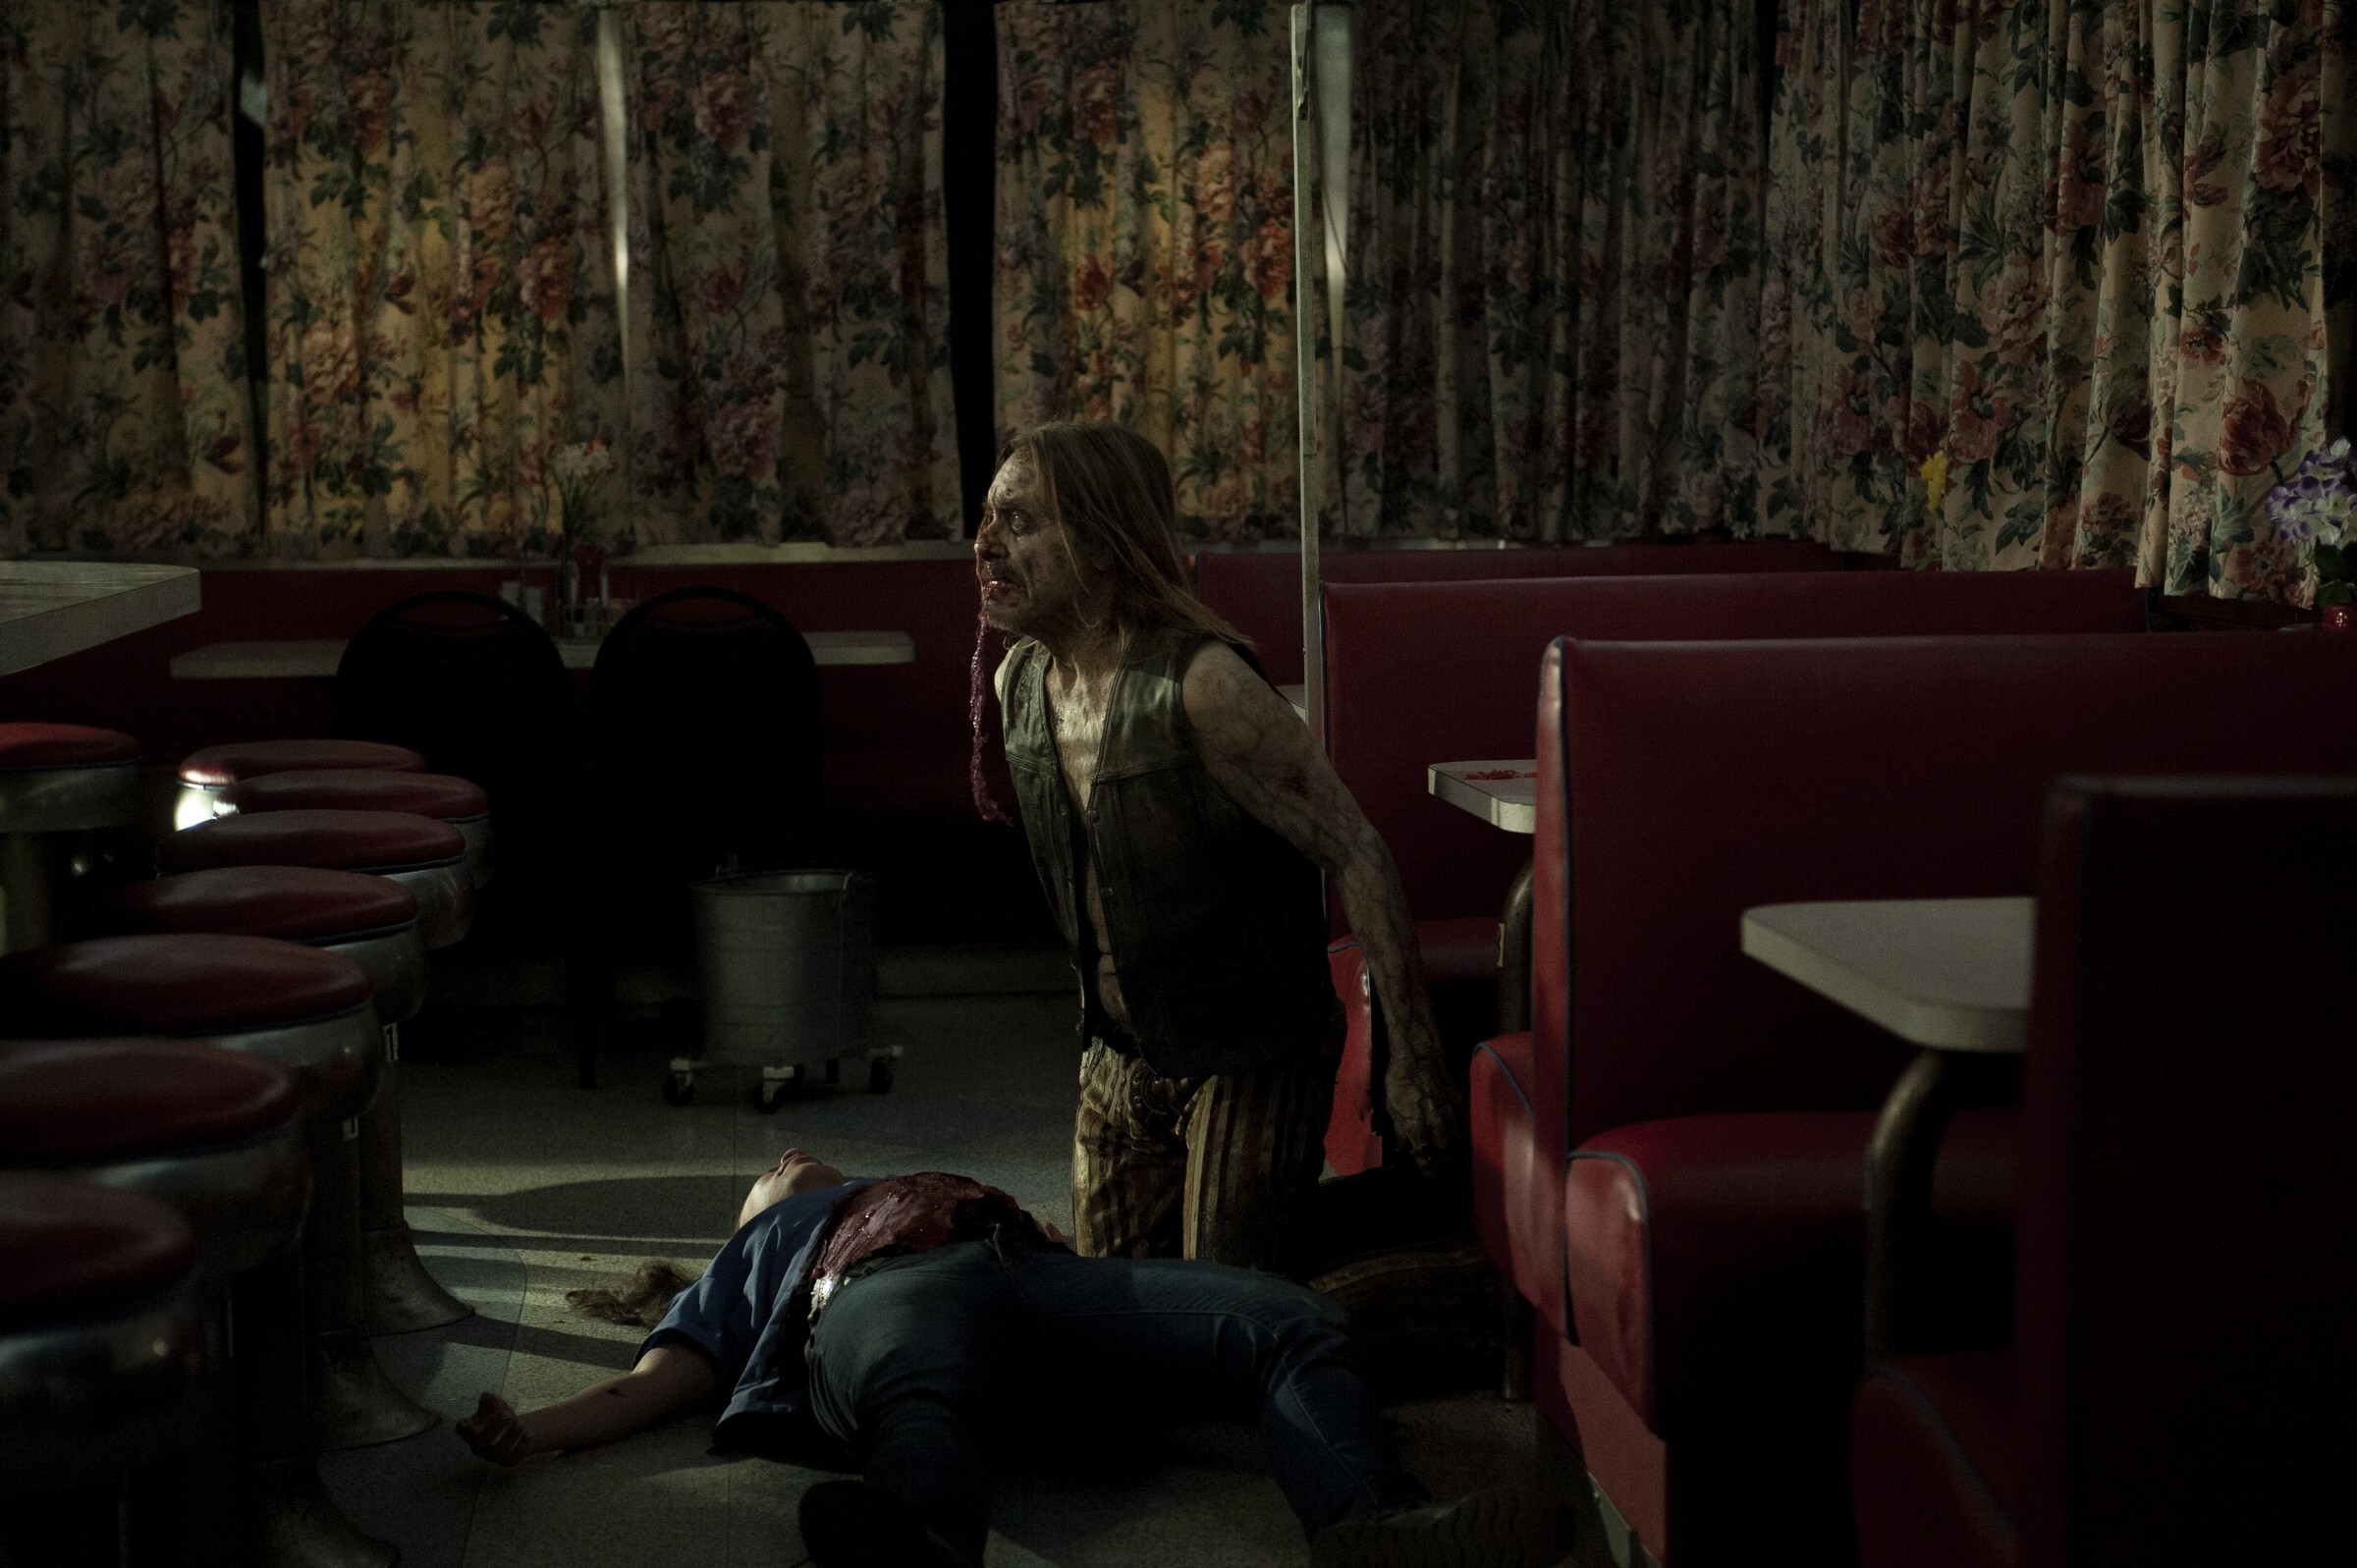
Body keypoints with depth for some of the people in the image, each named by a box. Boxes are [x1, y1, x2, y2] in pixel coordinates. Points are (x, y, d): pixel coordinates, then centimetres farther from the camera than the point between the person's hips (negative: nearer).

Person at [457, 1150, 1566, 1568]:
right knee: (922, 1408, -43)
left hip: (1036, 1269, 4)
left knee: (1289, 1323, -24)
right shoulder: (754, 1256, 40)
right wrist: (531, 1432, 3)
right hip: (881, 1300, -3)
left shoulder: (953, 1195, 48)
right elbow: (654, 1384, 23)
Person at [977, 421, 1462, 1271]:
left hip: (1251, 1062, -7)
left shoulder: (1201, 687, -26)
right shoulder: (1017, 681, -2)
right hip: (1120, 1056, 7)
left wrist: (1415, 1057, -21)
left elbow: (1358, 857, -22)